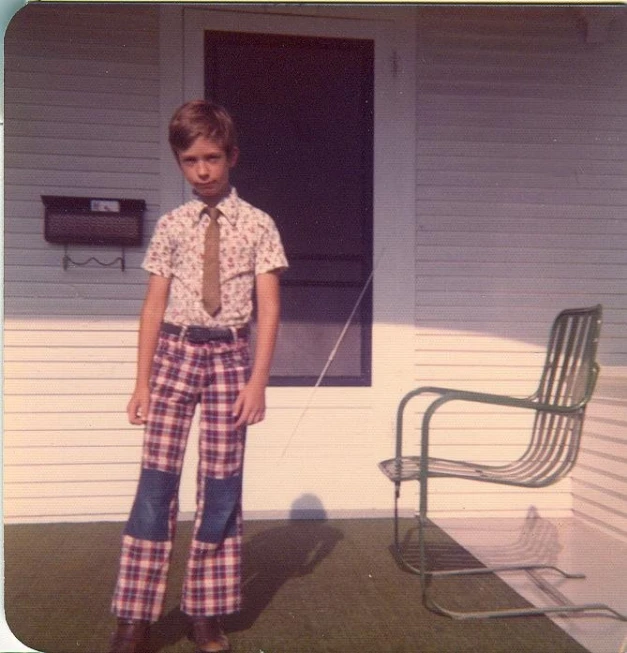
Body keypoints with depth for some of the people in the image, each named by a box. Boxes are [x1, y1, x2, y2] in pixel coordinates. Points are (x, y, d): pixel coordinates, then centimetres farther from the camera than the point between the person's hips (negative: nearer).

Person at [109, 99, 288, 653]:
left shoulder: (258, 225, 2)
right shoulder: (171, 226, 7)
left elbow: (268, 307, -2)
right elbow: (154, 306, 5)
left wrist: (258, 379, -9)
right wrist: (142, 380, 0)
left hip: (228, 355, -1)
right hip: (175, 352, 1)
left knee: (222, 485, 4)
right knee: (156, 481, 0)